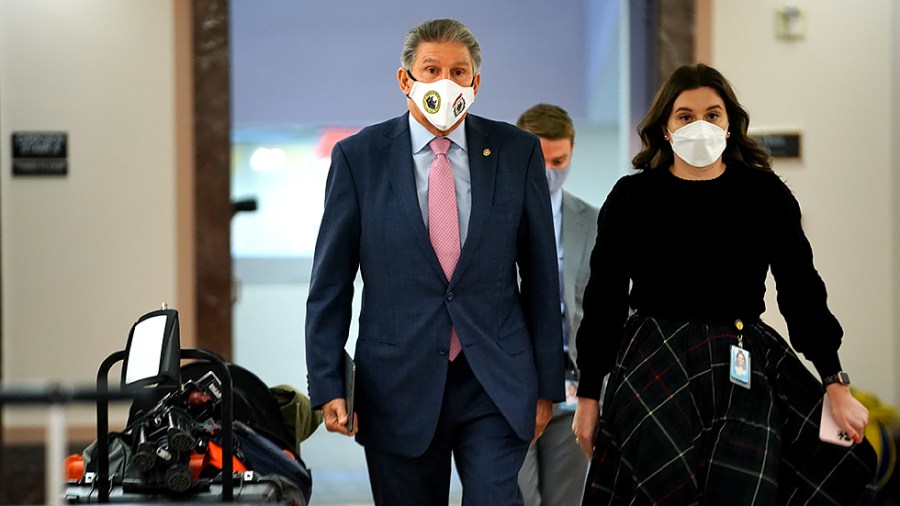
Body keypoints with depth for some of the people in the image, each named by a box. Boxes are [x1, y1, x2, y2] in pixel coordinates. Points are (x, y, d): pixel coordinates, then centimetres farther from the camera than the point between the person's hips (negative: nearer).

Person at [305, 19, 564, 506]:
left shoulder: (517, 151, 3)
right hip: (399, 387, 0)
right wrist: (327, 386, -5)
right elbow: (330, 282, 2)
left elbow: (541, 275, 6)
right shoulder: (358, 156, 0)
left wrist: (547, 384, 5)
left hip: (497, 384, 0)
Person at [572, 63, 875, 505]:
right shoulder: (631, 198, 2)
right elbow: (604, 301, 5)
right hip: (654, 369, -1)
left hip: (744, 369, 1)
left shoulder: (765, 194, 3)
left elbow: (801, 290, 4)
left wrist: (836, 385, -3)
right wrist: (588, 396, 3)